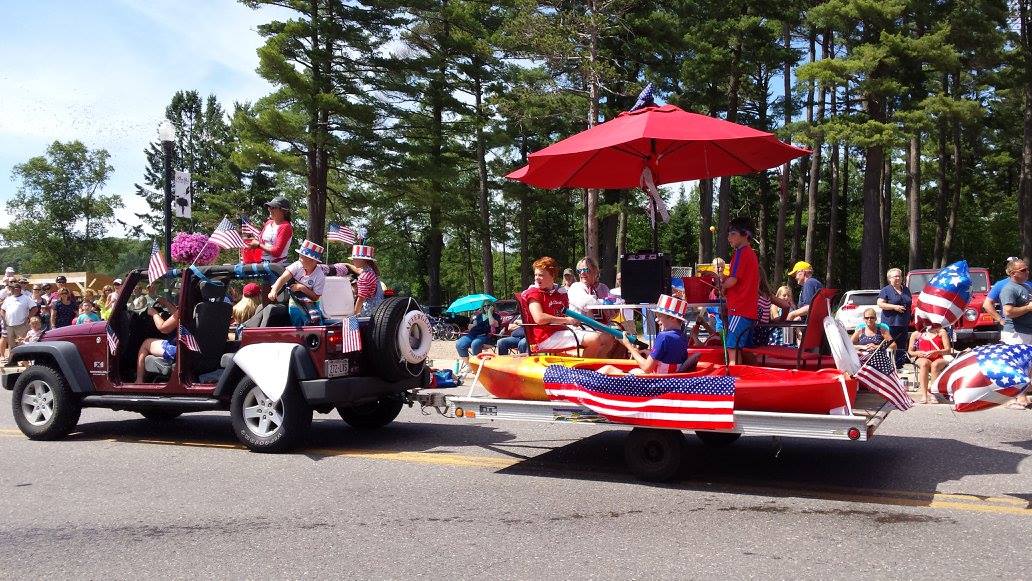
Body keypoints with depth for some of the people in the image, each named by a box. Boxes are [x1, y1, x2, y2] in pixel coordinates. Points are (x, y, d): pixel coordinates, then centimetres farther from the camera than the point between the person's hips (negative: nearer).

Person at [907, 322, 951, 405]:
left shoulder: (941, 332, 6)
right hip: (922, 358, 1)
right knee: (924, 363, -37)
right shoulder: (916, 334, 10)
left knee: (934, 364, -37)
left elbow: (948, 350, 0)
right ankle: (924, 395, -42)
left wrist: (935, 352, -18)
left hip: (939, 359, -1)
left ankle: (933, 393, -36)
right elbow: (910, 351, 12)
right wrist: (917, 353, -10)